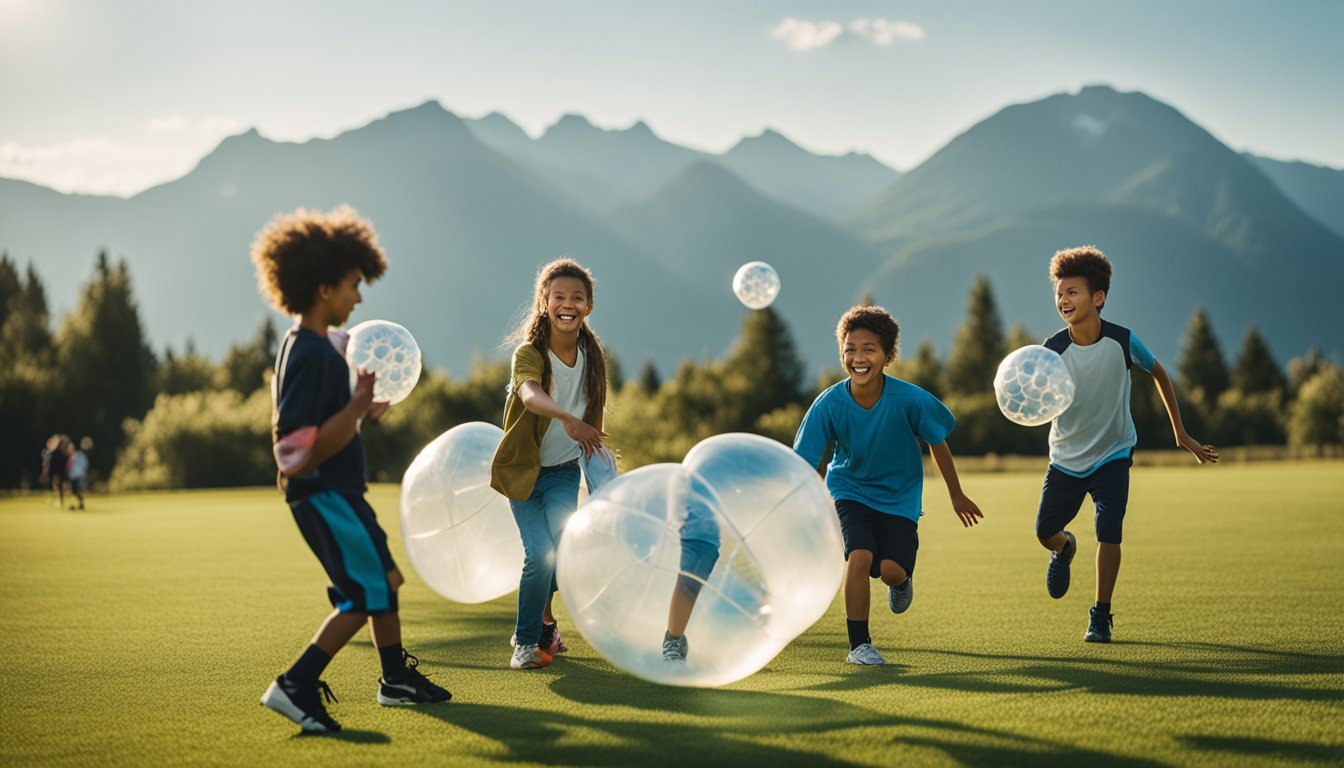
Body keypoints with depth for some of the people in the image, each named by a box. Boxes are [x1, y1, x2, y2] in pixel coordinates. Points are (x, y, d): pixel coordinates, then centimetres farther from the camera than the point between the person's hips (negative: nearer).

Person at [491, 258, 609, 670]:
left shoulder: (593, 355, -2)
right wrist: (566, 418, -58)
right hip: (525, 468, -3)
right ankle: (526, 641, 6)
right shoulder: (529, 353, -18)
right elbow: (529, 395, -40)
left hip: (565, 471, 3)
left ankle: (544, 620, 13)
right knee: (540, 553, -15)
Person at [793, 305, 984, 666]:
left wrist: (956, 495, 6)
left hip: (900, 495, 0)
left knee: (891, 569, -14)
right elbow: (804, 464, -17)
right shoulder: (829, 403, -22)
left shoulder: (909, 398, -23)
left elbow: (938, 443, -6)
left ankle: (901, 581, 26)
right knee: (859, 556, -23)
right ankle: (859, 644, -5)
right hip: (850, 489, 0)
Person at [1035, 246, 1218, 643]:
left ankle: (1101, 615, 0)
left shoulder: (1122, 340, -16)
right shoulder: (1053, 349, -17)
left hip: (1112, 453, -2)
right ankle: (1065, 548, 46)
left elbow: (1159, 374, 2)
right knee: (1045, 532, 7)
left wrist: (1181, 434, 4)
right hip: (1066, 456, 2)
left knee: (1108, 532, -17)